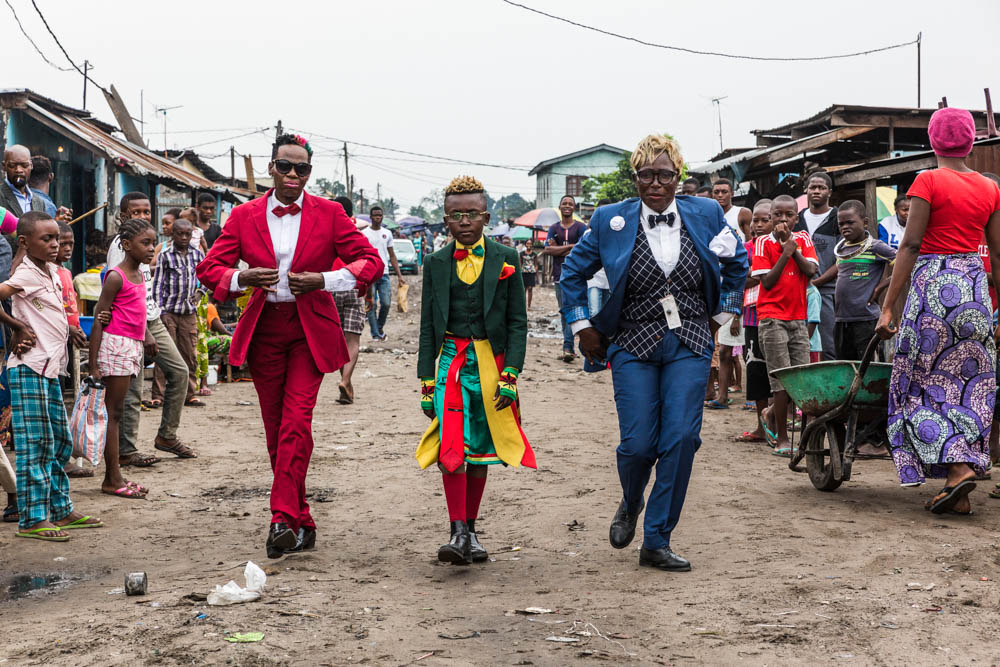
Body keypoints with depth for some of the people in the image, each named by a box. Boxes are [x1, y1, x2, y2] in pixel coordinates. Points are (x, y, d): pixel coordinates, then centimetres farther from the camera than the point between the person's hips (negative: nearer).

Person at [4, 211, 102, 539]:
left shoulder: (52, 272, 13)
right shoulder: (26, 275, -12)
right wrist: (18, 326, -12)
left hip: (51, 368, 9)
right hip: (30, 368, -9)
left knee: (61, 441, 14)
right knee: (36, 444, -7)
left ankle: (60, 510, 24)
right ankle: (31, 520, -3)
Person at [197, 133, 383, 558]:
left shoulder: (329, 214, 1)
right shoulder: (244, 216, 4)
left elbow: (371, 262, 0)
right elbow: (209, 268, 5)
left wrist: (323, 280, -15)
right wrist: (243, 278, -16)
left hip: (310, 331, -2)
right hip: (264, 330, 2)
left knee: (296, 422, -17)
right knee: (276, 431, 5)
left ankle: (283, 518, -18)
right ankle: (301, 524, 15)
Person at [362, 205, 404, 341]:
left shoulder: (387, 233, 12)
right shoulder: (364, 233, 1)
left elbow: (392, 256, 14)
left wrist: (399, 275, 7)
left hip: (384, 274, 3)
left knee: (386, 303, -3)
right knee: (371, 305, -3)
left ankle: (380, 326, 22)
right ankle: (376, 334, 3)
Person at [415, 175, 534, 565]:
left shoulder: (505, 259, 2)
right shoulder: (437, 263, 5)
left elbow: (517, 321, 1)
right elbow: (428, 326, 8)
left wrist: (510, 374, -9)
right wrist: (426, 380, 3)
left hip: (492, 362, 0)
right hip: (452, 360, 0)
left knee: (480, 450, 9)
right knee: (452, 445, -16)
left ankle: (470, 532, 20)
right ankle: (458, 534, -15)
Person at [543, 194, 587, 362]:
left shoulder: (580, 227, 4)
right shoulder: (554, 228, 13)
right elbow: (547, 249, -2)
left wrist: (557, 250, -5)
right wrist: (570, 246, -9)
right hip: (559, 276, 4)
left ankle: (568, 347, -17)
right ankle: (569, 347, 14)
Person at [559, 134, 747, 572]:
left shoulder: (705, 215, 2)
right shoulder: (611, 221, -1)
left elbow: (737, 262, 19)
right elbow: (574, 271, 11)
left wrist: (720, 310, 14)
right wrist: (582, 326, 7)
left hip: (689, 345, 1)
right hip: (634, 344, -1)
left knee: (681, 439, -7)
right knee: (639, 443, -8)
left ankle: (657, 542, 5)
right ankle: (630, 503, 28)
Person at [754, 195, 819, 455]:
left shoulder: (802, 239, 9)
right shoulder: (763, 243, 0)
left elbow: (811, 270, -6)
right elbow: (767, 281, -9)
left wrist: (792, 246, -11)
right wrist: (786, 253, -13)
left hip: (798, 318, 4)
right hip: (772, 318, -4)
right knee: (782, 379, -7)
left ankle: (773, 412, 28)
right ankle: (782, 438, 3)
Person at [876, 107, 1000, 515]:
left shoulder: (928, 182, -6)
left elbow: (910, 246, -11)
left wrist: (889, 306, -10)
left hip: (933, 284, -5)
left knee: (926, 381, 5)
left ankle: (958, 468, -12)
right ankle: (959, 494, 9)